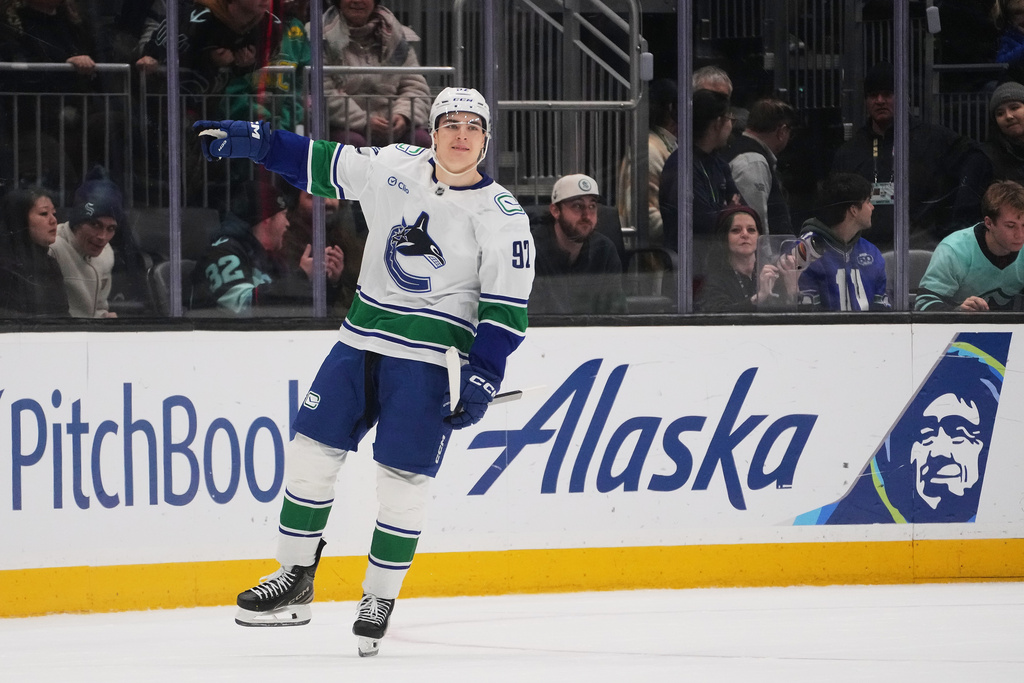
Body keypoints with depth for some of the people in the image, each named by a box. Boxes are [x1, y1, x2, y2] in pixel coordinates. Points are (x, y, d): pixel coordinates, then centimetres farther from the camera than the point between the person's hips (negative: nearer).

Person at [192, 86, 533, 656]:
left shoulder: (503, 217, -8)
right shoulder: (393, 168, 2)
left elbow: (506, 307, -9)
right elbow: (320, 165, 13)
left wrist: (482, 380, -15)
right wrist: (253, 140, 6)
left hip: (430, 359, -4)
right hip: (363, 338, 4)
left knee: (404, 477, -7)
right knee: (311, 451, 2)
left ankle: (380, 598, 8)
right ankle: (295, 584, 13)